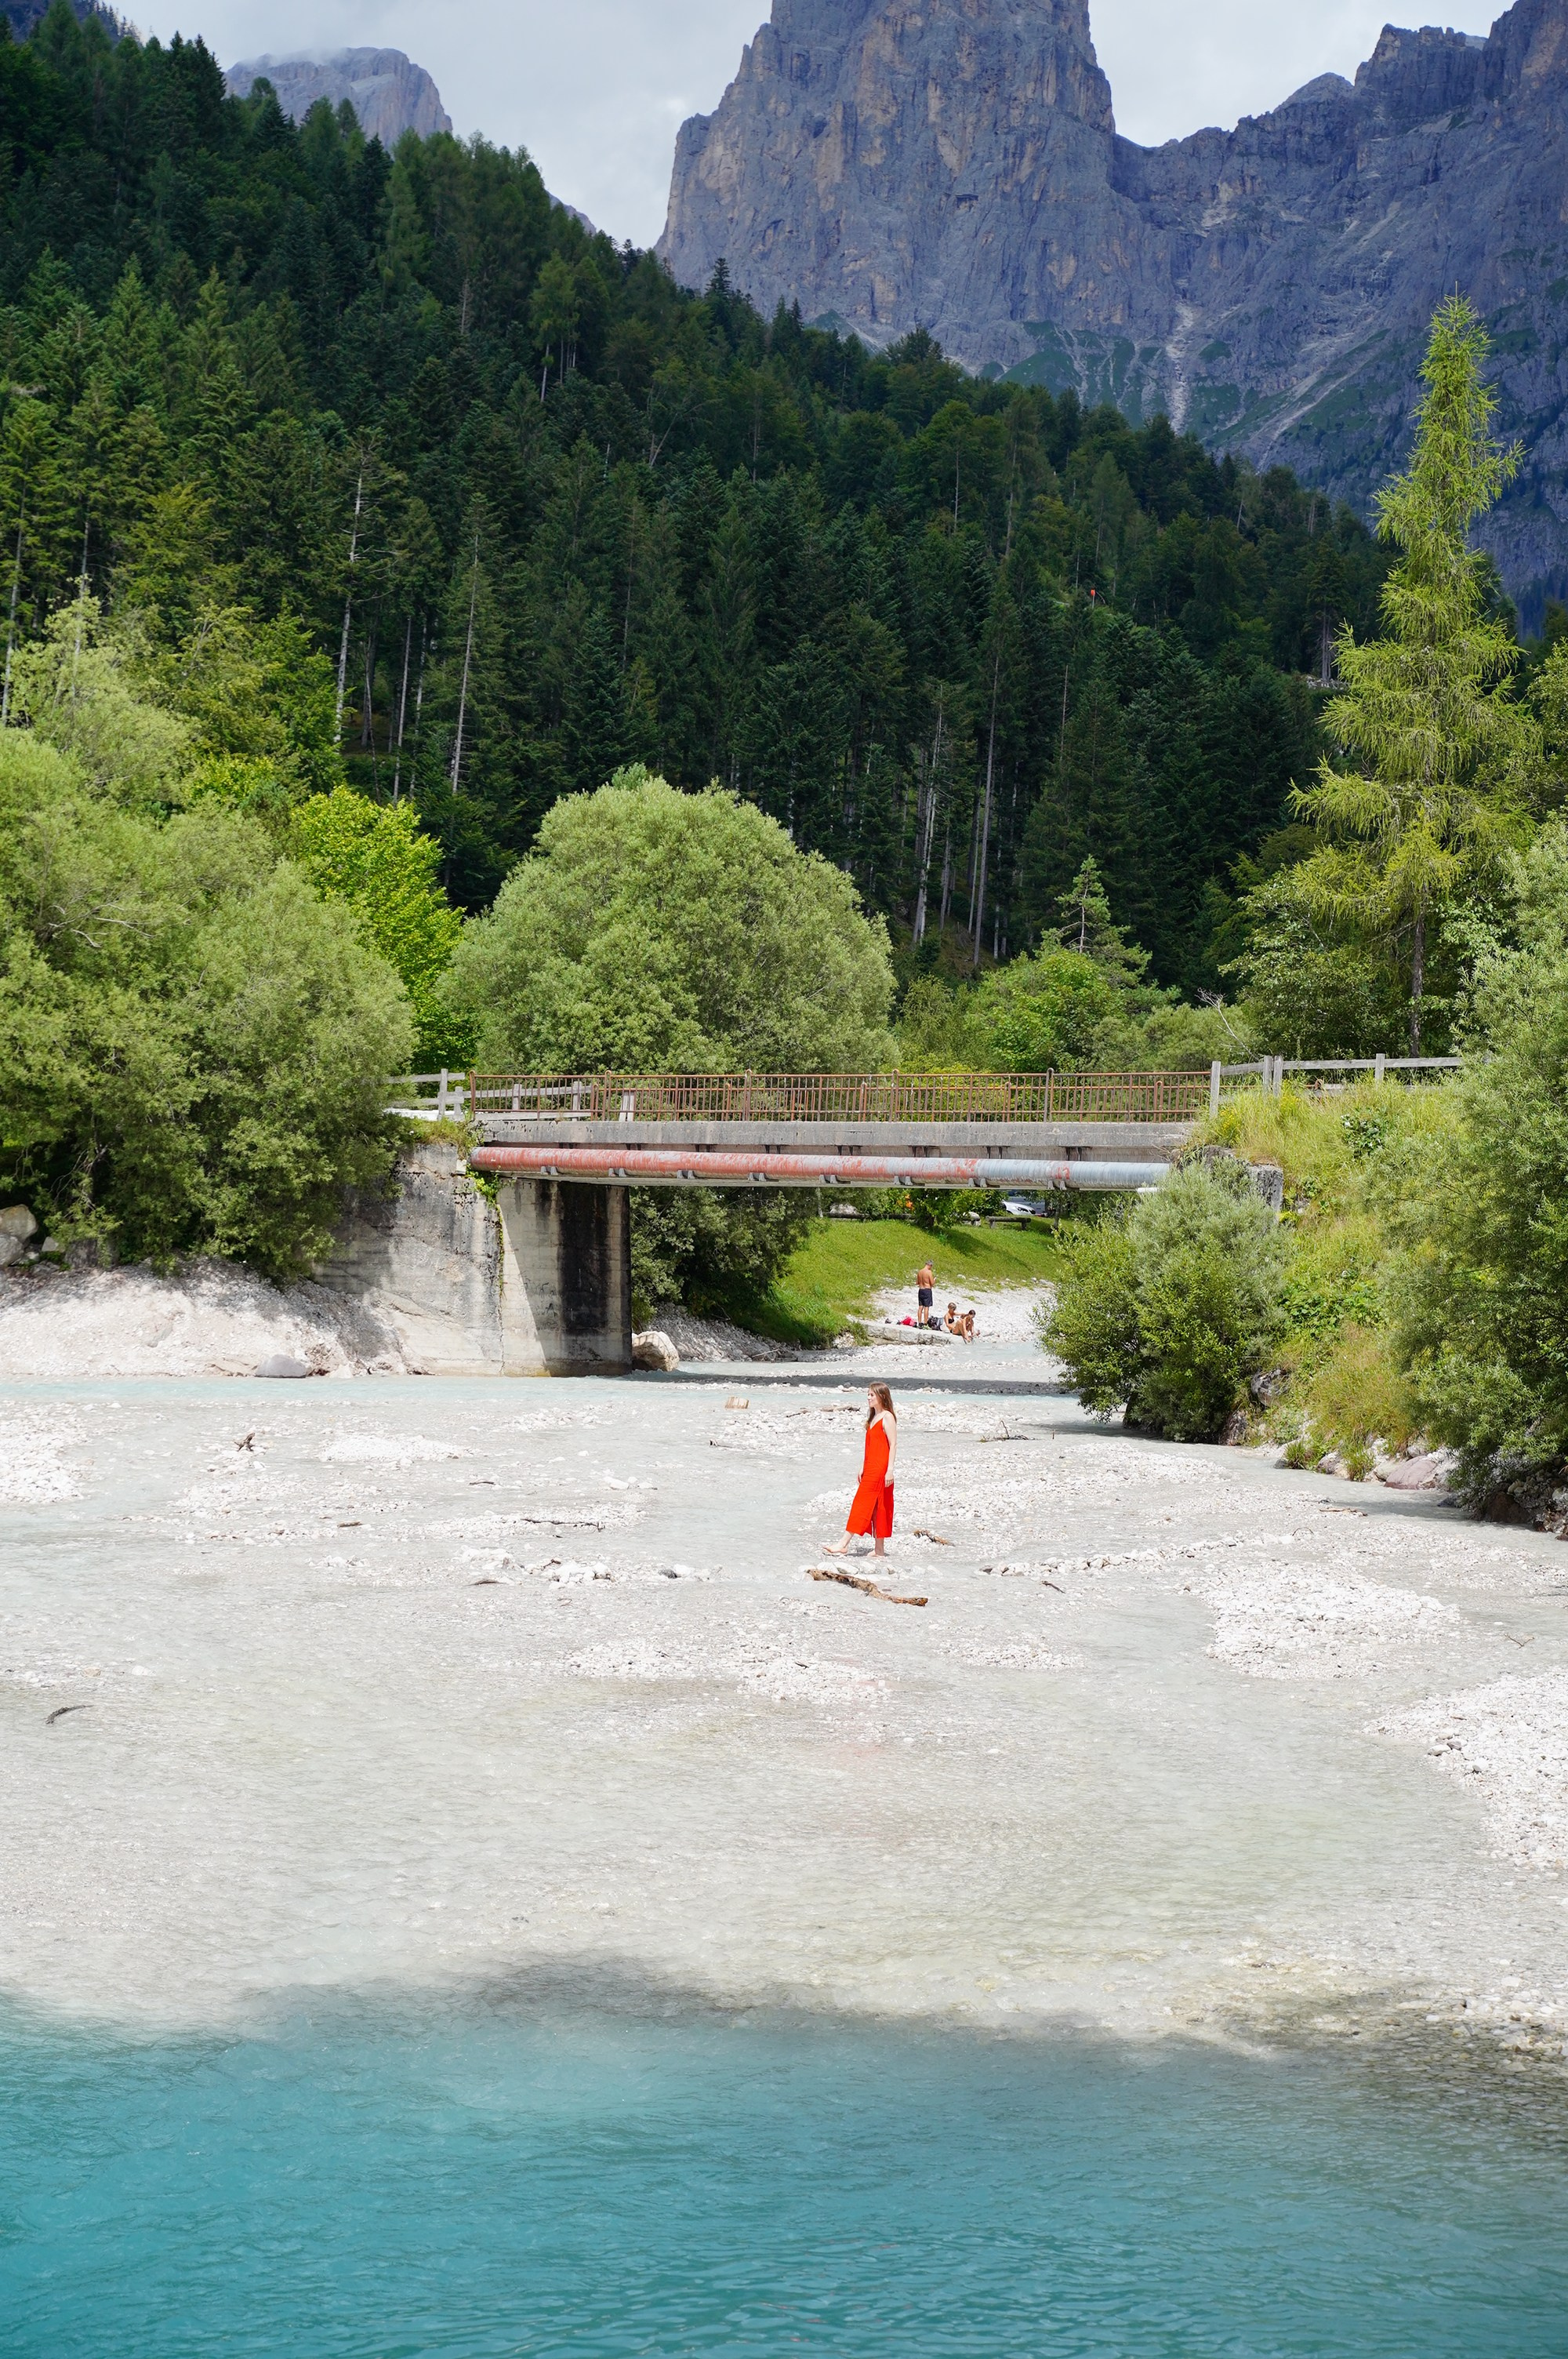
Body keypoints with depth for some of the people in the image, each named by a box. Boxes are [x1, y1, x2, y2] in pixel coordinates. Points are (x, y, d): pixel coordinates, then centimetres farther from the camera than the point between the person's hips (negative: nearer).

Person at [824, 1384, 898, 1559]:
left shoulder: (888, 1417, -9)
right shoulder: (873, 1418, 18)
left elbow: (893, 1445, -14)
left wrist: (890, 1470, -19)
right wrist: (863, 1467, 18)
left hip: (880, 1469, -9)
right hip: (870, 1468, 9)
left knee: (862, 1503, -11)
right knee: (874, 1508, 7)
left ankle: (844, 1544, -13)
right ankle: (879, 1549, 8)